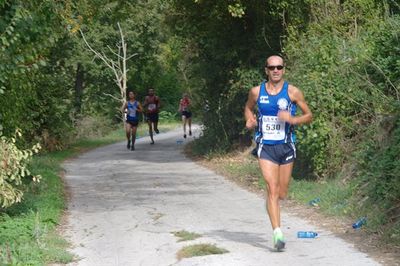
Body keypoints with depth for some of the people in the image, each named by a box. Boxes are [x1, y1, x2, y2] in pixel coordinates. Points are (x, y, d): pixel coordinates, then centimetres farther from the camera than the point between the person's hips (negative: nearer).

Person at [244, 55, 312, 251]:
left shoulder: (293, 92, -3)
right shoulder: (256, 92, 1)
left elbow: (309, 116, 3)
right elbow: (248, 108, 21)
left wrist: (292, 119, -16)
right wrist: (250, 120, -1)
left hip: (286, 147, 1)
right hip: (266, 147, -1)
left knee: (281, 194, 10)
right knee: (272, 189, -14)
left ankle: (271, 203, 46)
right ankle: (277, 233, -15)